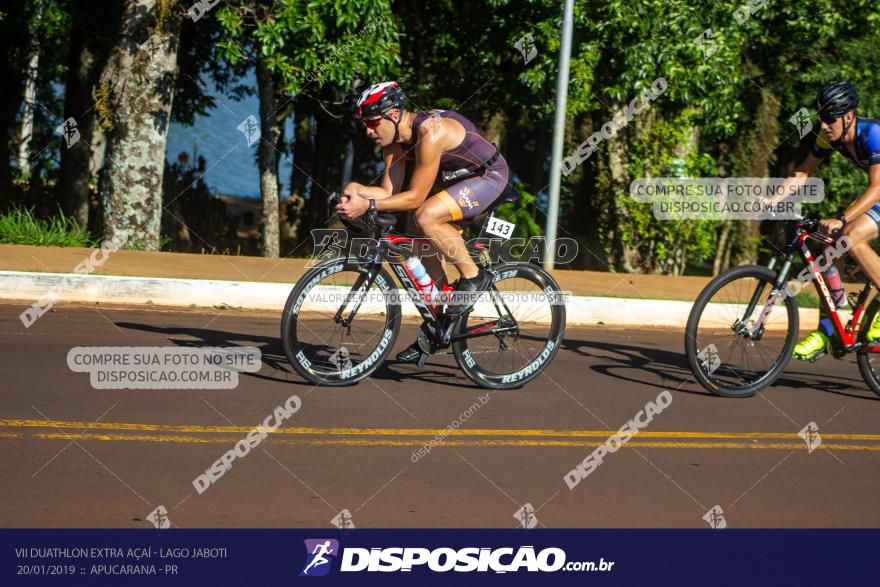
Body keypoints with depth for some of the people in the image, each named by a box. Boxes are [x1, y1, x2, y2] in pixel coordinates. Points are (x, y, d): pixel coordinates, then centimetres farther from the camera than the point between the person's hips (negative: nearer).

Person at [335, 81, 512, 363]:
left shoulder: (430, 133, -32)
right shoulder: (394, 139, -5)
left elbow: (415, 196, -30)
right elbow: (390, 191, -6)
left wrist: (368, 205, -34)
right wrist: (358, 191, -25)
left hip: (489, 175, -9)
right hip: (455, 178, 9)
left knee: (426, 217, -30)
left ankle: (473, 276, -11)